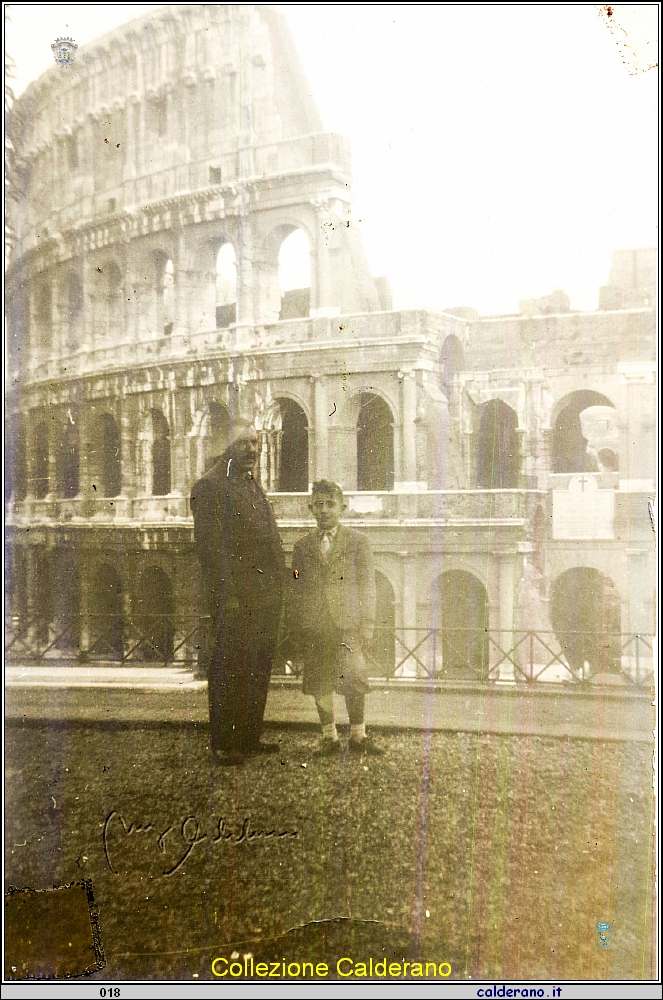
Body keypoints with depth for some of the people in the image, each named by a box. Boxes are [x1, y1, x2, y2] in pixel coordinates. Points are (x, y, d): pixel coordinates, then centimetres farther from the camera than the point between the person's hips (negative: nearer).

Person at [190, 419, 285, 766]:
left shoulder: (253, 485, 19)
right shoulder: (210, 485, -8)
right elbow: (209, 546, -15)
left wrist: (276, 588, 16)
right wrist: (226, 595, -20)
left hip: (263, 600, 9)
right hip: (234, 600, -8)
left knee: (258, 672, 14)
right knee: (229, 672, -1)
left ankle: (250, 738, 25)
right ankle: (224, 745, 9)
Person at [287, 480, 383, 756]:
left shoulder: (357, 541, 7)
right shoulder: (302, 546, 12)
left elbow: (367, 585, 4)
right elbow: (295, 592, 13)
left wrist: (367, 624, -3)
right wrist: (293, 632, 9)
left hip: (348, 623, -2)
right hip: (314, 627, 2)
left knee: (354, 681, -5)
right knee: (320, 684, 5)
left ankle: (358, 735, 10)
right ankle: (329, 736, 18)